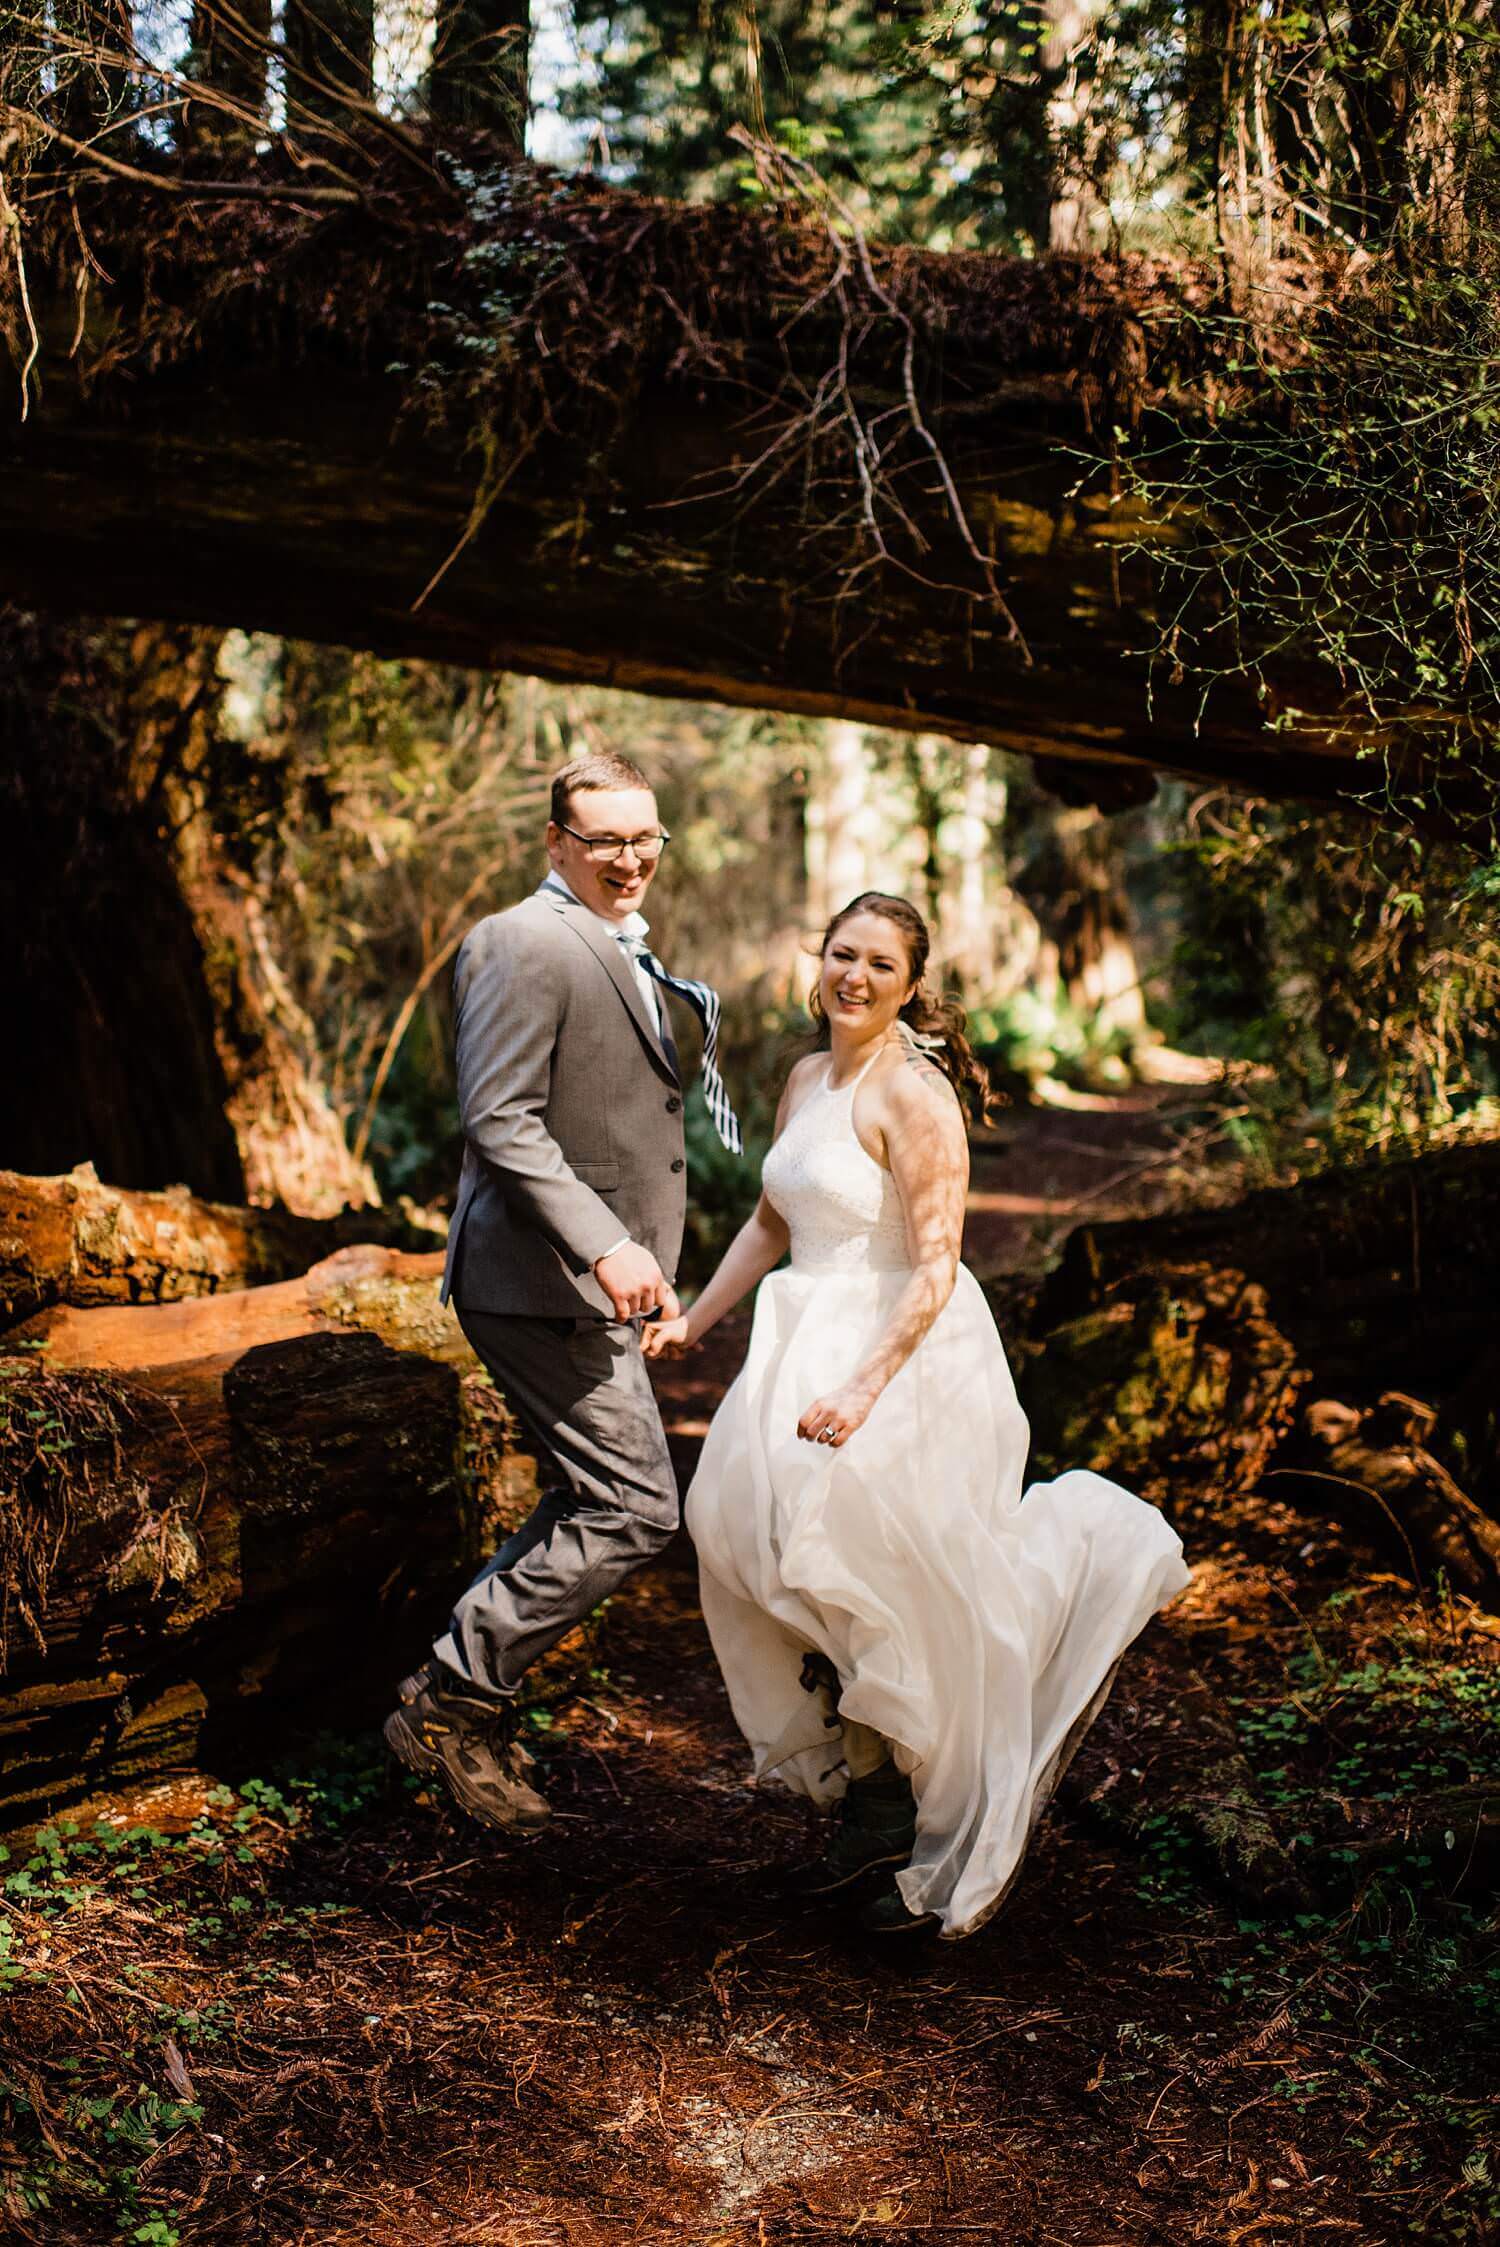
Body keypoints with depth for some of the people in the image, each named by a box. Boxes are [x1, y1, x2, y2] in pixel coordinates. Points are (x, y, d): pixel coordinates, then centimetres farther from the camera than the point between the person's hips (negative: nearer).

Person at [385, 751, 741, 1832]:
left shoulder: (626, 954, 18)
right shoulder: (523, 944, -14)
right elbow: (500, 1123, -22)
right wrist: (604, 1246, -28)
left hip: (596, 1287, 10)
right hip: (545, 1281, -10)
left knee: (587, 1509, 16)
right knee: (637, 1507, -10)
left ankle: (474, 1711, 26)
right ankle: (453, 1699, 0)